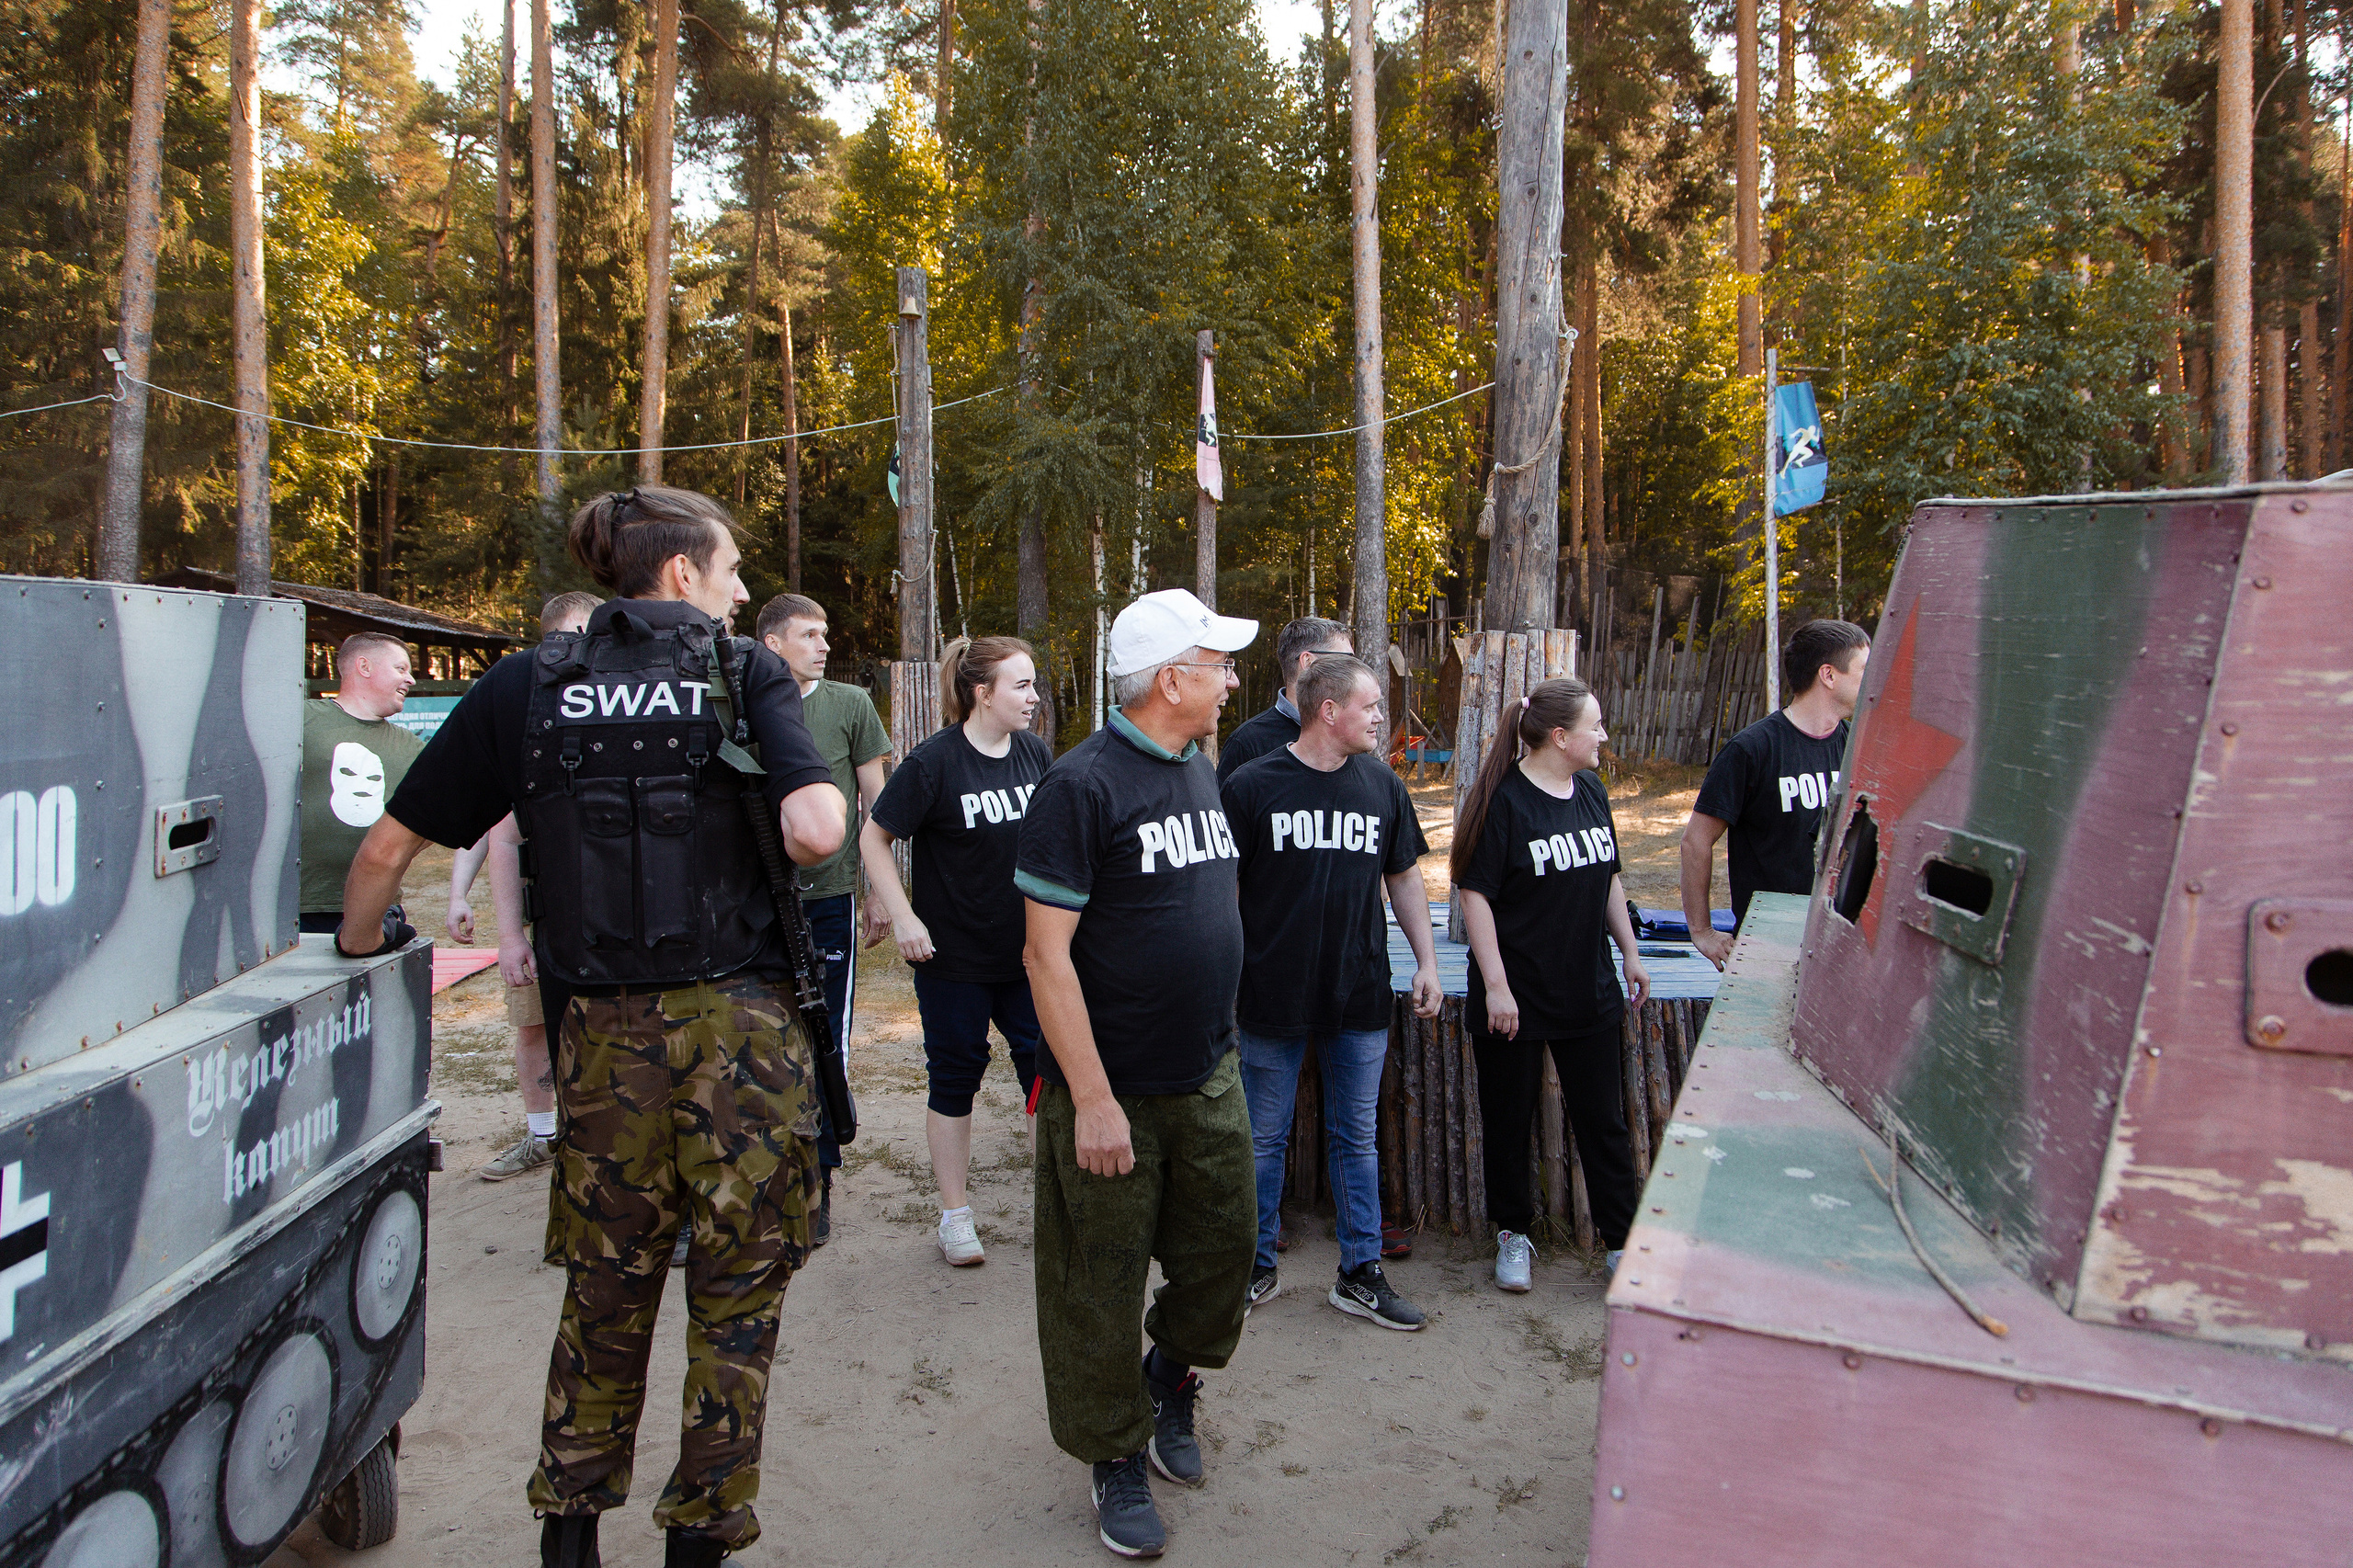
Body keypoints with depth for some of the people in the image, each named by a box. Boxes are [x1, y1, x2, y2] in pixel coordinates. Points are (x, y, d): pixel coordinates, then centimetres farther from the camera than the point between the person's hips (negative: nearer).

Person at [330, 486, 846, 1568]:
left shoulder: (527, 686, 6)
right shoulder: (747, 674, -2)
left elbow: (387, 846, 8)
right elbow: (816, 831, -18)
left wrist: (354, 955, 24)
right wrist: (822, 795, 4)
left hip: (606, 1030, 3)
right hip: (741, 1024, -3)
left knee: (605, 1288, 21)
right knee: (735, 1295, 13)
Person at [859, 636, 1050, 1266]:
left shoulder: (1035, 754, 2)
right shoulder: (934, 760, -14)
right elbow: (875, 838, -8)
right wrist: (901, 916, -15)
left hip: (1029, 952, 5)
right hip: (954, 956, -4)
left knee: (1047, 1069, 8)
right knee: (955, 1077, 8)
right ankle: (956, 1216, 22)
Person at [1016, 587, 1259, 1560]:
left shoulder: (1200, 771, 8)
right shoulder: (1082, 785, -17)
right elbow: (1047, 952, -19)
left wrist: (1218, 1043, 16)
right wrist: (1093, 1098, -20)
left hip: (1210, 1078, 7)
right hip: (1111, 1090, -7)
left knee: (1224, 1250, 15)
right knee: (1102, 1285, 8)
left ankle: (1172, 1378, 42)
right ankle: (1117, 1456, 28)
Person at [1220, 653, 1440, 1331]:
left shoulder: (1383, 786, 4)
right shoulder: (1252, 785, -8)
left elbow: (1405, 877, 14)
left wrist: (1427, 962, 7)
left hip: (1360, 999, 3)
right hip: (1272, 997, -3)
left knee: (1356, 1138, 13)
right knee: (1263, 1139, 9)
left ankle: (1360, 1274, 26)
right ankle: (1256, 1267, 26)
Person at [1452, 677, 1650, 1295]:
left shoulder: (1592, 792, 6)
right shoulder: (1503, 800, -15)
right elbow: (1475, 894, -16)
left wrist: (1630, 954, 15)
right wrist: (1496, 984, -18)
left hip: (1589, 993, 5)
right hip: (1515, 998, -5)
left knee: (1603, 1120, 11)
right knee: (1508, 1121, 10)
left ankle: (1623, 1242, 23)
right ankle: (1514, 1234, 28)